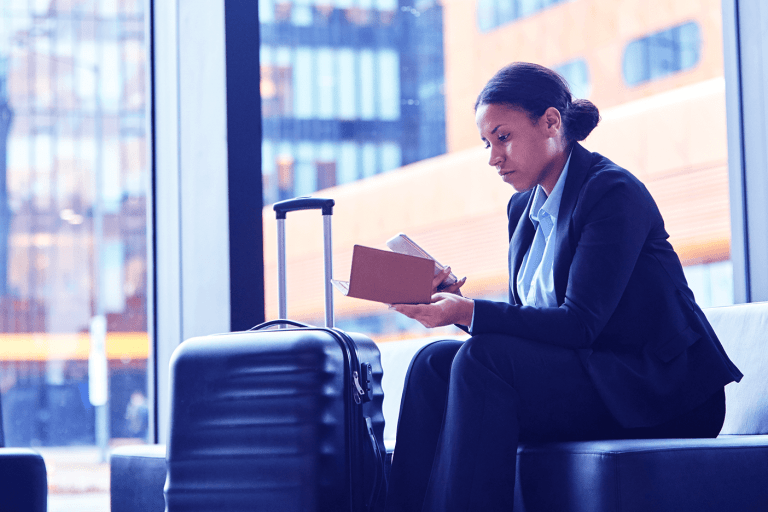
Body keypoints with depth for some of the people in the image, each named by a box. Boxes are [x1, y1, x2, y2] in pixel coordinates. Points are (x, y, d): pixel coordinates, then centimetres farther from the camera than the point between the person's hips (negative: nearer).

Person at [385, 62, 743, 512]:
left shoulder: (615, 192, -13)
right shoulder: (523, 207, 13)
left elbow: (580, 323, -21)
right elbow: (527, 320, 13)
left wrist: (469, 313, -28)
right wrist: (458, 301, -6)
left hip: (660, 387, -8)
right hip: (581, 371, 8)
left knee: (483, 360, -28)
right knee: (434, 362, -11)